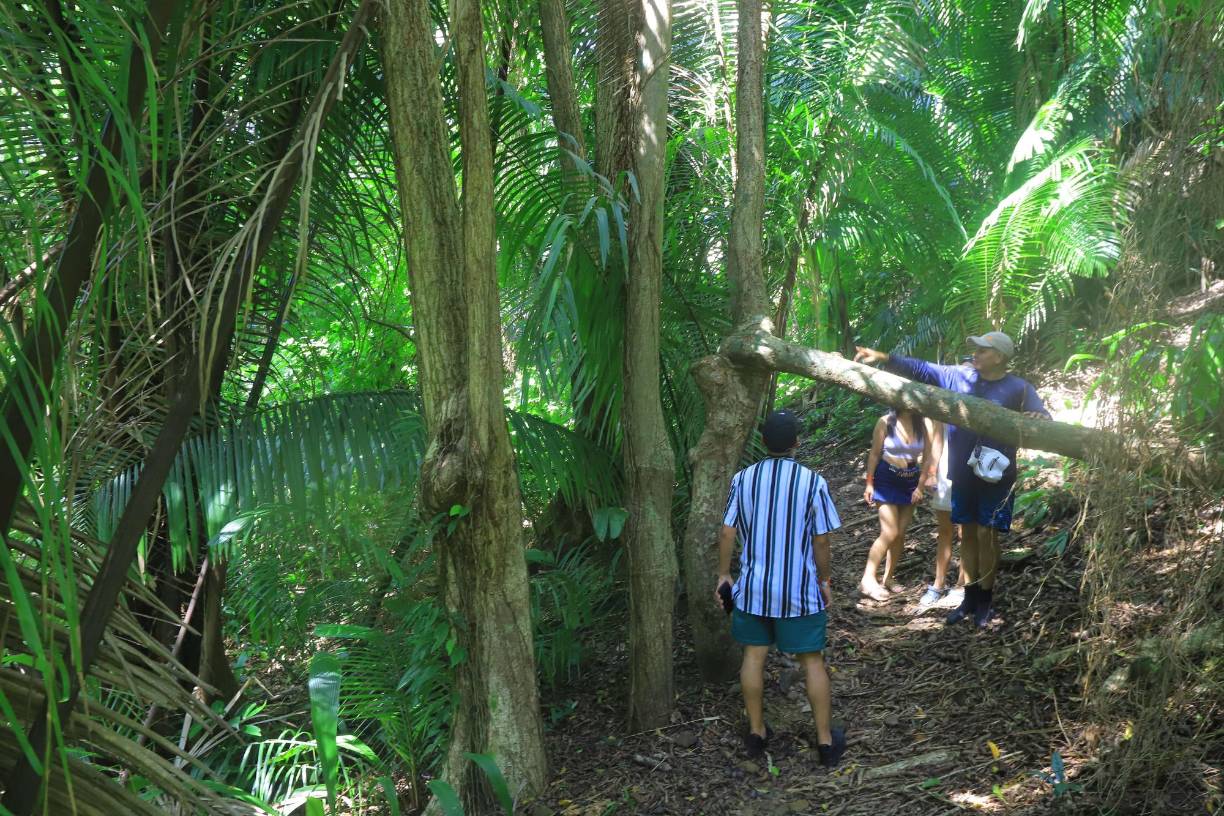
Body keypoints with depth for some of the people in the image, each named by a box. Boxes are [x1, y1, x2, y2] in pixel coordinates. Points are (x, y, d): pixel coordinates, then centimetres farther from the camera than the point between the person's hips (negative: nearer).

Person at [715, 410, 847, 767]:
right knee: (813, 661, 10)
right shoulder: (813, 482, -12)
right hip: (800, 591, -2)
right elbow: (821, 540, -7)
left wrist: (723, 573, 11)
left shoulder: (743, 479, -6)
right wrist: (824, 582, 7)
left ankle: (756, 732, 26)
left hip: (753, 588, 2)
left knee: (754, 655, 16)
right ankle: (826, 740, 18)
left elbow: (727, 532, -2)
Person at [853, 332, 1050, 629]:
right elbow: (921, 369, 4)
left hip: (995, 474, -4)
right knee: (967, 534, 12)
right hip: (962, 471, 4)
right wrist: (884, 358, -4)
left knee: (986, 535, 1)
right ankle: (970, 597, 24)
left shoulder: (1019, 388, -9)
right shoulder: (959, 376, 2)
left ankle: (985, 601, 16)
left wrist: (1038, 419, -40)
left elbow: (1043, 420, -15)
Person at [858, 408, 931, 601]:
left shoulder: (923, 425, -3)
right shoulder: (885, 422, -10)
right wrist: (869, 483, -4)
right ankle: (868, 580, -9)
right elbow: (874, 454, -4)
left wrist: (920, 486, -2)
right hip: (887, 479, -4)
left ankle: (888, 579, 18)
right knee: (890, 533, -12)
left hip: (910, 482, 4)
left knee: (900, 534, 6)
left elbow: (927, 458, 2)